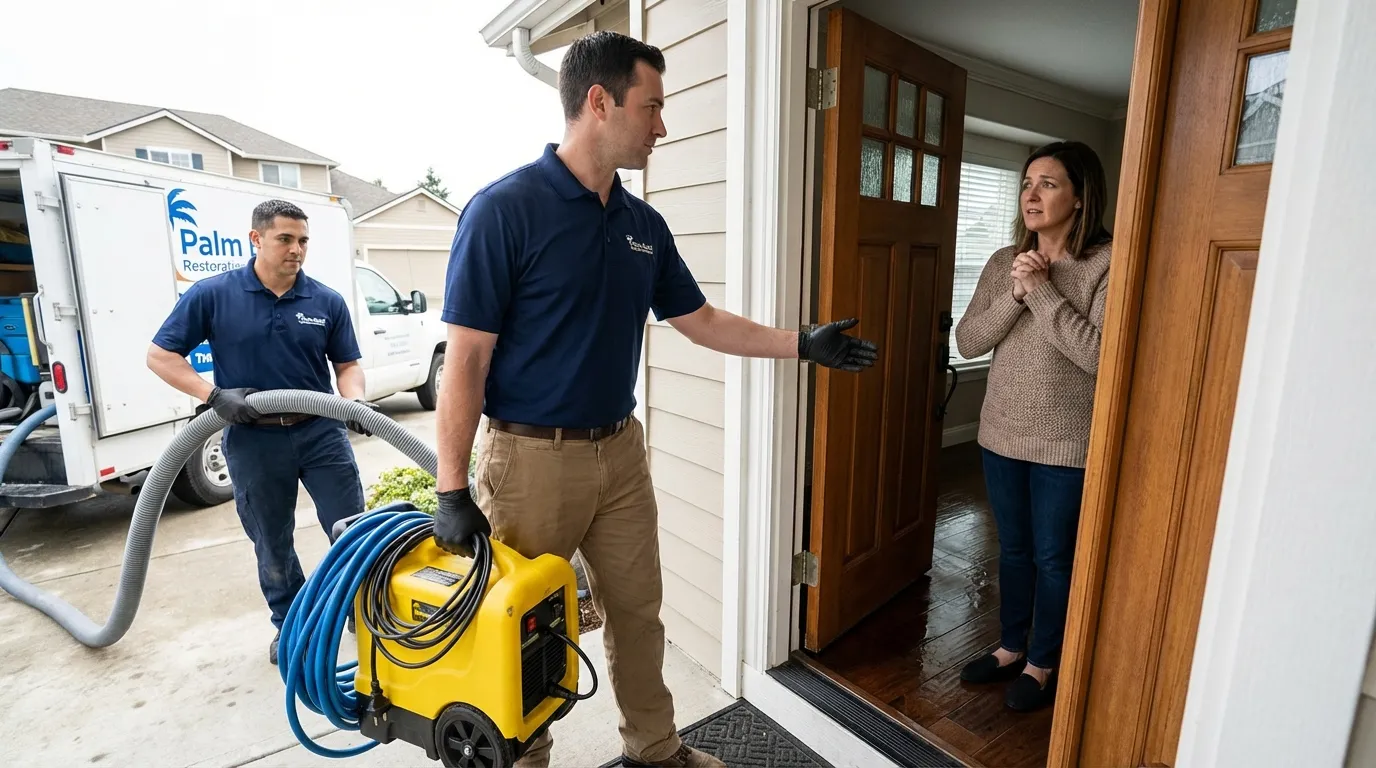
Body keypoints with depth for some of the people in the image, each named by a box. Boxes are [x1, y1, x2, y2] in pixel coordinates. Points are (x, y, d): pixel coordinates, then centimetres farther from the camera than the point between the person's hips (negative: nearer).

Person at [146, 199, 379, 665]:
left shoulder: (327, 301, 0)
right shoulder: (212, 294, -3)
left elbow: (347, 365, 4)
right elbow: (161, 356, 0)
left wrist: (356, 402, -16)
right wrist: (215, 395, -14)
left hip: (321, 432, 1)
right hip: (252, 440, 0)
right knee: (272, 544, 14)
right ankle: (290, 624, 34)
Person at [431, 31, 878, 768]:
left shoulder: (644, 224, 6)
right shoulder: (504, 208, -13)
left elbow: (703, 322, 12)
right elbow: (465, 359, -14)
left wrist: (803, 343, 6)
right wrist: (452, 491, -15)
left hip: (620, 451, 6)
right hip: (531, 458, -5)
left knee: (637, 611, 19)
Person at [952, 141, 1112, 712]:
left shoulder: (1107, 264, -11)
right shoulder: (1004, 263, 4)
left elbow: (1099, 355, -22)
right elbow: (966, 341, -3)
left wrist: (1043, 291, -21)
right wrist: (1015, 294, -16)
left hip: (1067, 444, -4)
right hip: (1002, 434, 5)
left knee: (1053, 556, 12)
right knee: (1013, 548, 19)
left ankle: (1042, 664, 33)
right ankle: (1011, 647, 38)